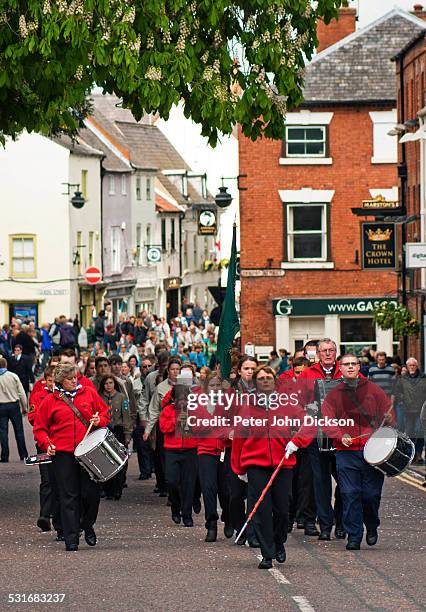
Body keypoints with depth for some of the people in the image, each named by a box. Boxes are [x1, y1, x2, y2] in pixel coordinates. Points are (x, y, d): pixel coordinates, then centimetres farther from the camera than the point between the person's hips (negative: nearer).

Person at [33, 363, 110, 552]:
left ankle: (87, 524, 26)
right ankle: (71, 539, 2)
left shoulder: (89, 393, 8)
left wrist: (99, 420, -5)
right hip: (62, 453, -1)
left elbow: (105, 413, 16)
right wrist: (46, 444, -7)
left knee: (92, 492, -3)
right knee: (69, 497, -1)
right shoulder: (50, 401, 5)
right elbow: (40, 428, 9)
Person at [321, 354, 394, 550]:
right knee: (350, 494, -5)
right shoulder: (334, 395, 8)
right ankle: (353, 536, 2)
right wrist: (341, 436, -17)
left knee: (371, 494, -1)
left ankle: (372, 527, 26)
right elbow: (326, 421, 0)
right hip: (346, 453, 0)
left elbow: (388, 413, 9)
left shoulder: (373, 390, 9)